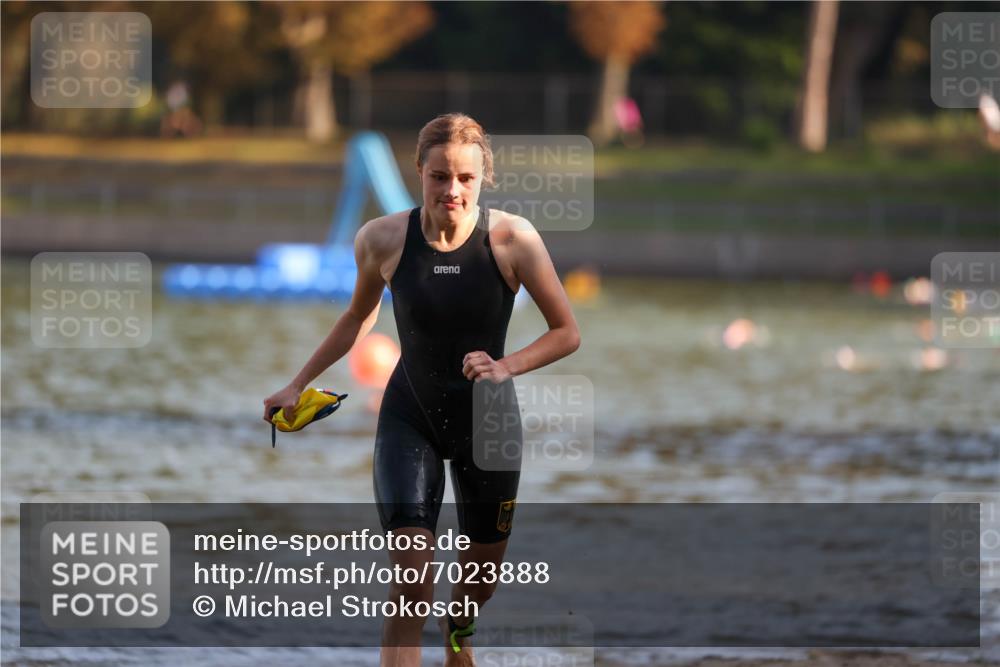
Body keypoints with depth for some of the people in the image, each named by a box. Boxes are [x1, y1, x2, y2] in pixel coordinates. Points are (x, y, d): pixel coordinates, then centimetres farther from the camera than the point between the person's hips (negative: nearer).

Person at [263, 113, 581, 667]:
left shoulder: (512, 240, -19)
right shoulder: (383, 240, -14)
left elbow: (566, 333, -9)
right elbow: (358, 317, 8)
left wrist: (507, 367, -25)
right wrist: (299, 384, 11)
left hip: (488, 422, 1)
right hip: (410, 418, -1)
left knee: (481, 578, 19)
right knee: (410, 579, -18)